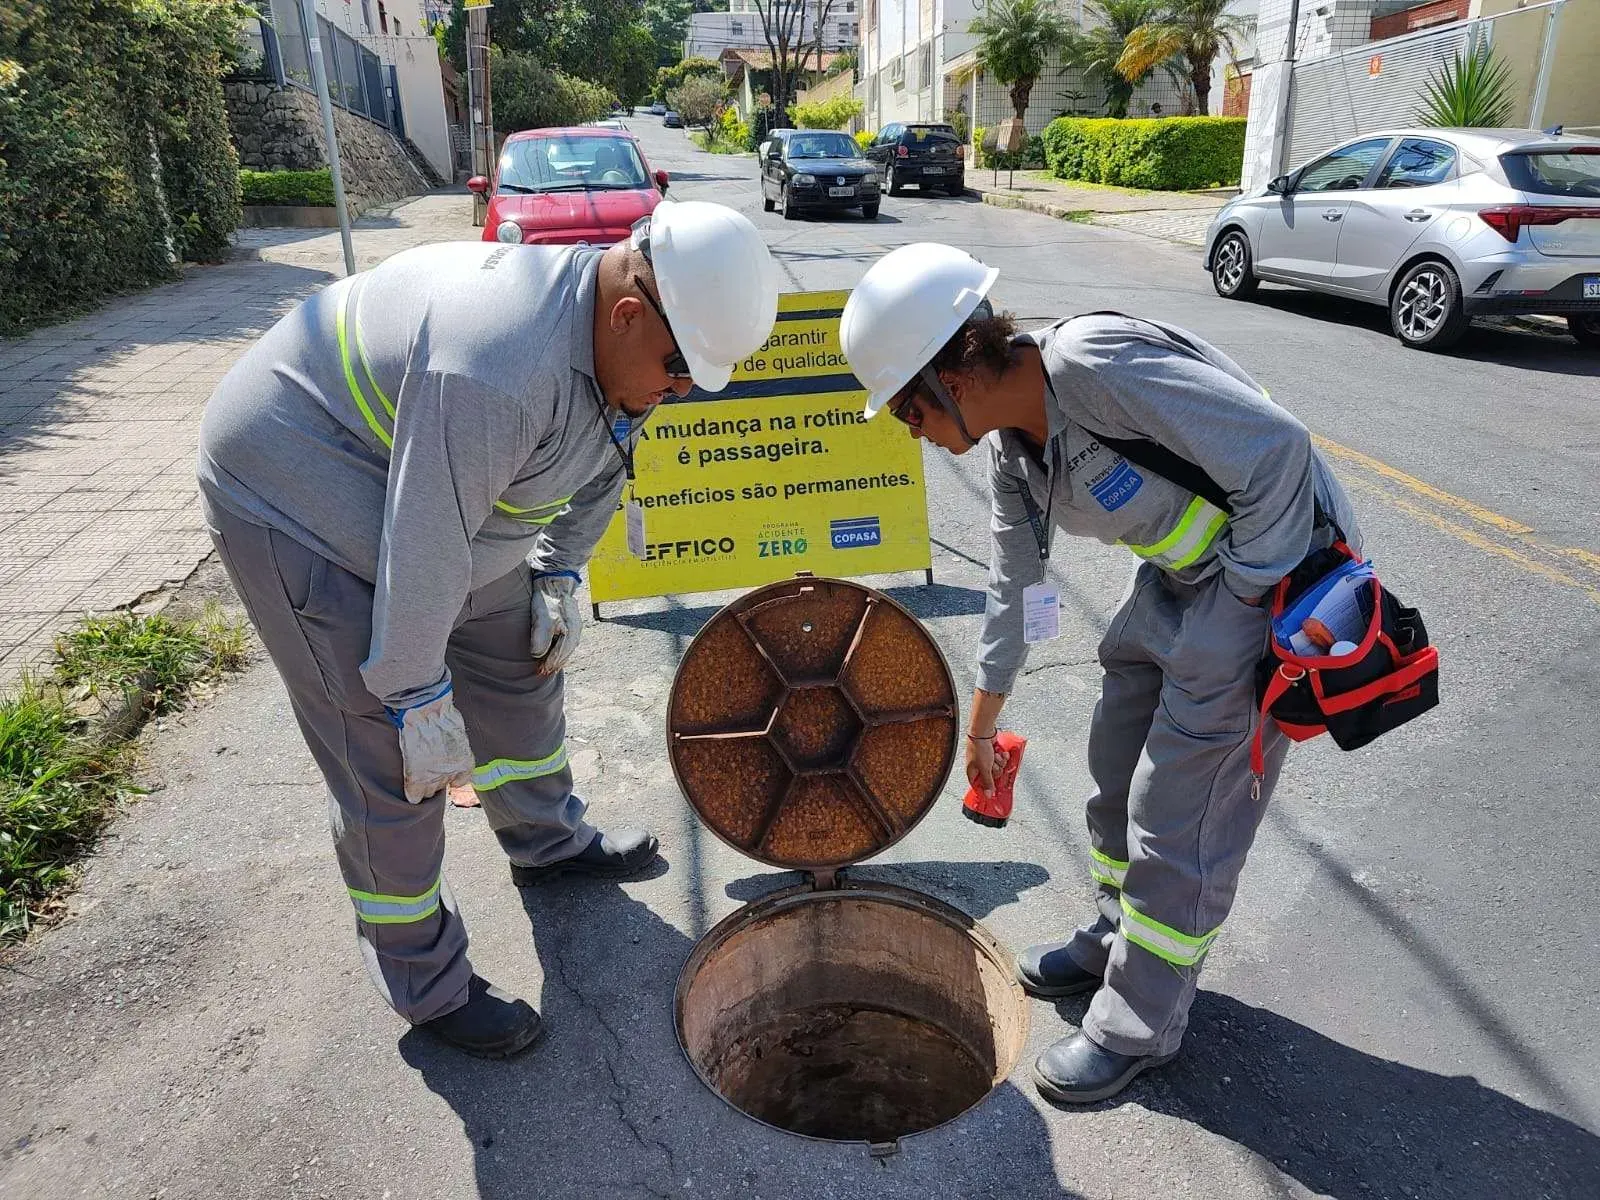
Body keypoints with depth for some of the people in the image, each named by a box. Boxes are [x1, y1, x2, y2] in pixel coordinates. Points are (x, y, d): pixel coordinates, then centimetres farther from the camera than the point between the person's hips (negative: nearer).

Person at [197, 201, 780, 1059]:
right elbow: (423, 547, -33)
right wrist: (418, 698, -23)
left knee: (521, 663, 15)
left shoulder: (627, 339, -7)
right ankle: (424, 983, 12)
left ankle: (546, 841, 39)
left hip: (442, 499, 9)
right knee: (396, 763, -7)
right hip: (299, 497, -9)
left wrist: (559, 576, 3)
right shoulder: (502, 367, -38)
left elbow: (602, 460, 9)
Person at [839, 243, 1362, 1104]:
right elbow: (1013, 586, 12)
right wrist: (982, 725, 21)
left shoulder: (1096, 363, -29)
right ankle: (1116, 941, 41)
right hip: (1179, 574, 9)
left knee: (1178, 815, -1)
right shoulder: (1010, 445, 0)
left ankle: (1139, 1025, 20)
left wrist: (1248, 596, -18)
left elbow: (1276, 449, -28)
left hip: (1274, 572, -9)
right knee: (1116, 764, 17)